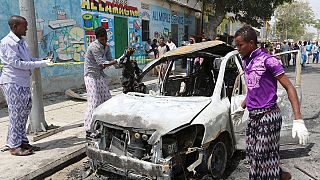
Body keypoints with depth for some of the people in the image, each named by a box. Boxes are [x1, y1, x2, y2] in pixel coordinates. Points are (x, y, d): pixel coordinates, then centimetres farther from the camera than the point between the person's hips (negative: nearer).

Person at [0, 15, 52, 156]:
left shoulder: (21, 41, 14)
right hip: (12, 83, -9)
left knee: (24, 113, 13)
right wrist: (40, 64, -20)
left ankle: (22, 141, 24)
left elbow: (28, 59, 18)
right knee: (16, 114, -3)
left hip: (23, 82, 9)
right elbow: (16, 63, -19)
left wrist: (44, 61, 2)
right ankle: (14, 146, 8)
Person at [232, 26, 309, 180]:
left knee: (264, 156, 0)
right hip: (253, 116, 8)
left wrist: (298, 120, -21)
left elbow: (289, 88, -13)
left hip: (268, 116, -8)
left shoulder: (267, 60, -13)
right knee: (252, 154, 12)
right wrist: (242, 107, 29)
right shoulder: (245, 62, 10)